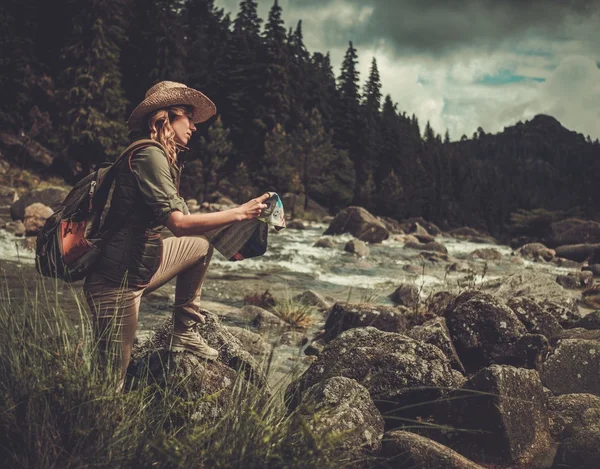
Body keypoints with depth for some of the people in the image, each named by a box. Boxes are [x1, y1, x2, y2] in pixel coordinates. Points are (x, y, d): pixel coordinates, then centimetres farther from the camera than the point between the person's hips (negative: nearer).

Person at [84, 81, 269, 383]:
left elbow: (182, 218, 9)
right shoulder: (149, 155, -17)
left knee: (201, 246, 21)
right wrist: (239, 213, -17)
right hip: (117, 281, -10)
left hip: (141, 265, 10)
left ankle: (184, 333, 18)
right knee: (112, 381, -5)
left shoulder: (165, 159, 12)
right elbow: (179, 224, -23)